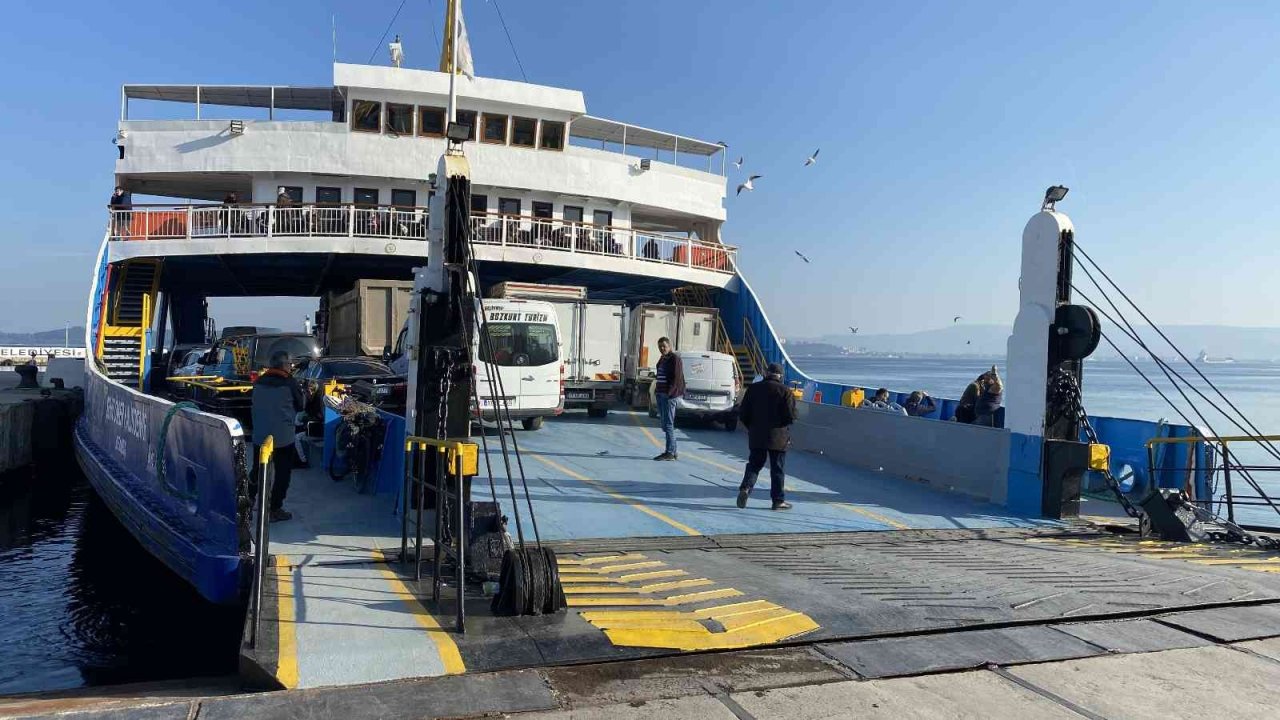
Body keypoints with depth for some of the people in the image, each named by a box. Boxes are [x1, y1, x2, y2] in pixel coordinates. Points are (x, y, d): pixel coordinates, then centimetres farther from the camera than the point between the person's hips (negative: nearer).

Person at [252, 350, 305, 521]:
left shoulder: (259, 382, 2)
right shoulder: (289, 382, -12)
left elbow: (254, 404, 14)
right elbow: (300, 406, -2)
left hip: (260, 435, 5)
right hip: (283, 436, -5)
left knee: (257, 472, 17)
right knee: (283, 473, 6)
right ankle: (275, 510, 7)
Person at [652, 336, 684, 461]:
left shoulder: (674, 358, -9)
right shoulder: (662, 359, 18)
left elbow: (677, 377, -16)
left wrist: (669, 392, -21)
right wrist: (657, 390, 15)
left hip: (669, 395, -9)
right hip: (661, 394, 9)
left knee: (668, 424, -8)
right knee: (665, 425, 10)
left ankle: (670, 452, -5)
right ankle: (673, 452, 15)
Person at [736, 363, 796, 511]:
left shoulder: (753, 389, 2)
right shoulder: (785, 391, -7)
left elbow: (743, 414, 4)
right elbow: (791, 416, -12)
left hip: (756, 437, 3)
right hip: (778, 437, -2)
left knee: (754, 464, 13)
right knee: (777, 468, 6)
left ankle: (745, 488, -9)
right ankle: (778, 500, 9)